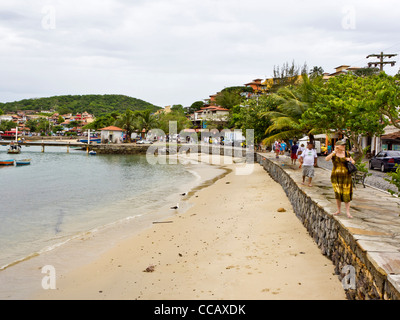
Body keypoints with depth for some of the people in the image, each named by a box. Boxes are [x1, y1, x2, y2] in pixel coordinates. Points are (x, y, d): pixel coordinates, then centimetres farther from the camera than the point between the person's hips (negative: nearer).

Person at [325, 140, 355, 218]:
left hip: (346, 176, 0)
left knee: (346, 194, -2)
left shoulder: (346, 153, 4)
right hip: (335, 176, 0)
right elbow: (326, 159, -22)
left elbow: (353, 162, 15)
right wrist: (334, 152, -22)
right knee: (337, 194, 7)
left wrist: (350, 160, -7)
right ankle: (338, 210, 19)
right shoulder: (333, 154, -2)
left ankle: (347, 212, 1)